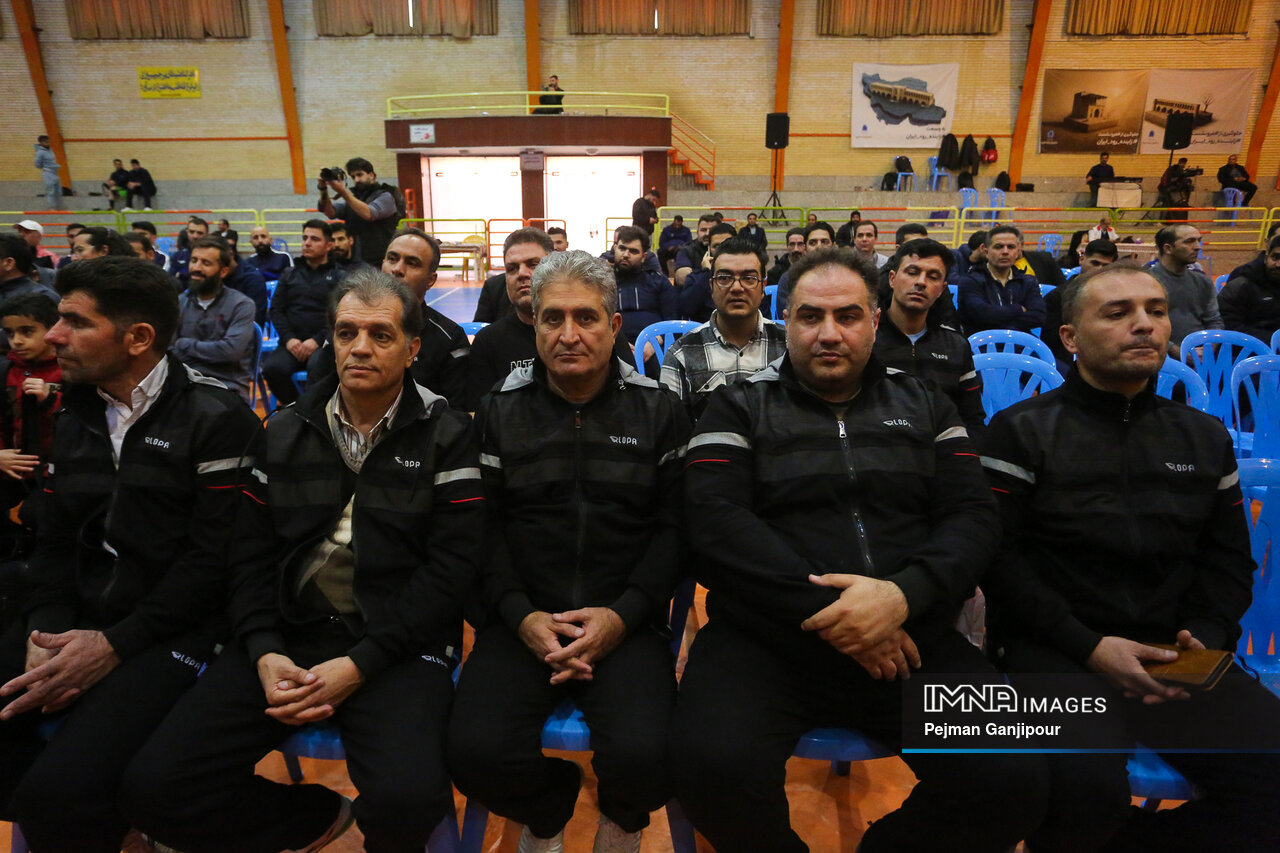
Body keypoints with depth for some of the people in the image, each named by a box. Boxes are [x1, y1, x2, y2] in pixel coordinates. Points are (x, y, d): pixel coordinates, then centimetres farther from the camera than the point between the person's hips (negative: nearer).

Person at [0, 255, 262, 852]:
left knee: (60, 791, -24)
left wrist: (113, 645, -16)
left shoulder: (216, 419, -10)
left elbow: (214, 557, -15)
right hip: (78, 617, 7)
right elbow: (54, 538, 13)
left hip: (171, 629, -7)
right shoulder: (77, 415, 14)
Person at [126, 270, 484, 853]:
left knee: (405, 802, -28)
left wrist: (360, 664, -15)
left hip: (397, 645, -4)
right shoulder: (284, 434, 12)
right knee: (153, 789, -11)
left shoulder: (447, 438, -2)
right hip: (289, 635, 5)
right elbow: (252, 556, 9)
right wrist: (264, 654, -7)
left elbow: (450, 568, -9)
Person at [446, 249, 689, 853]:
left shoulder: (659, 410, 5)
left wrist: (623, 614, -11)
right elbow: (485, 527, 4)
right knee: (475, 754, -22)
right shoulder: (500, 412, 7)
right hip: (522, 620, 2)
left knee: (644, 757, -25)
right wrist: (521, 616, -10)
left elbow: (674, 526, 1)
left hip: (625, 623, -1)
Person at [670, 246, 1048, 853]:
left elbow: (974, 518, 6)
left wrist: (903, 595, -14)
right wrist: (824, 609, -14)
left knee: (1013, 780, -20)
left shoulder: (925, 407, 17)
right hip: (768, 638, -2)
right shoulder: (739, 408, 9)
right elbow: (715, 522, -5)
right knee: (713, 766, -28)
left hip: (909, 638, 3)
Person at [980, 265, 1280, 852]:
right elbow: (1000, 557, -8)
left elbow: (1229, 559, 16)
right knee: (1088, 789, -30)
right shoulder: (1022, 430, -1)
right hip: (1055, 649, -5)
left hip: (1173, 652, 6)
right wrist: (1088, 645, -15)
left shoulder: (1205, 437, 16)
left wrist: (1205, 637, -3)